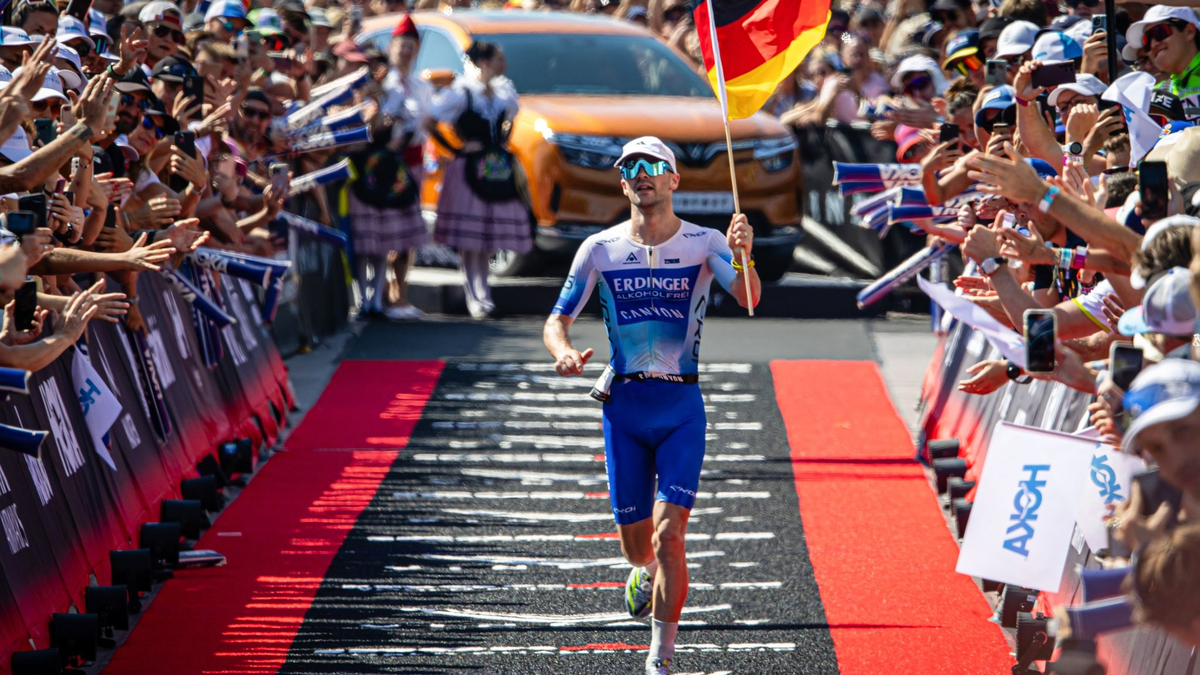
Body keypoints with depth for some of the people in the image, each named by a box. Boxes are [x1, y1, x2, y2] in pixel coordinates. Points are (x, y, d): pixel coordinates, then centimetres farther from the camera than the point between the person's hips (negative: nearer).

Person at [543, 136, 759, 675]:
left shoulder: (704, 244, -5)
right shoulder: (600, 249, 2)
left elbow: (748, 298, -22)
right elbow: (557, 319, 6)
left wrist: (742, 257, -43)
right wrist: (563, 352, -17)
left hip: (682, 406, -2)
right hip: (623, 405, 2)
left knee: (668, 533, -15)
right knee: (635, 543, 9)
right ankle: (647, 571, 47)